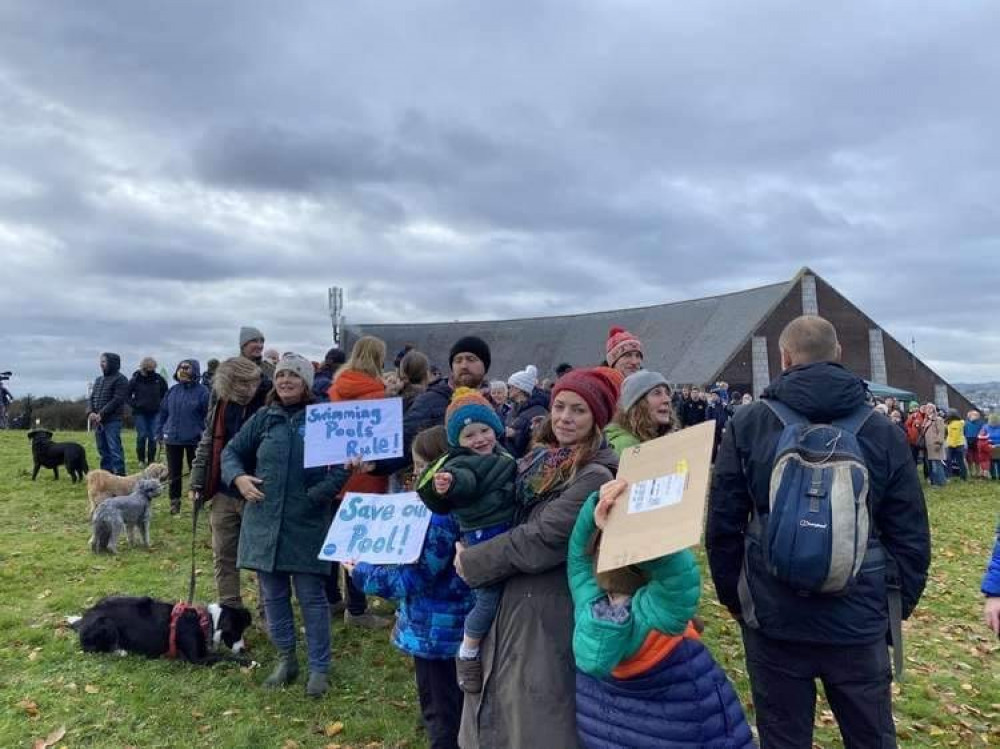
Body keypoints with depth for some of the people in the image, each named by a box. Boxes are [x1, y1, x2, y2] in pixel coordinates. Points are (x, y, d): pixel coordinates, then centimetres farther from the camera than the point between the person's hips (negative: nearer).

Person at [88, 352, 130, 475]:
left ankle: (119, 475, -8)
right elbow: (91, 398, 16)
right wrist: (90, 412, -3)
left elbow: (117, 400, -14)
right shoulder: (99, 380, 20)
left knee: (115, 449, -10)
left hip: (112, 420, -8)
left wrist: (101, 414, -17)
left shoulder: (120, 380, -5)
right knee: (102, 449, 12)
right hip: (97, 421, 8)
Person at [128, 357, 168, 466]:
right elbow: (127, 395, 3)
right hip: (140, 413, -2)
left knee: (153, 437, 2)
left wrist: (161, 404, 6)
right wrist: (134, 404, -6)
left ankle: (151, 459, 11)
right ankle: (141, 460, 9)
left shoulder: (159, 379, 1)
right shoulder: (135, 379, -5)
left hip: (154, 413, 2)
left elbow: (165, 393, 16)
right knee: (142, 436, -3)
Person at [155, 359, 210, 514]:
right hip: (172, 439, 4)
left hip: (194, 439, -4)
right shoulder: (173, 391, 5)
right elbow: (162, 412, 11)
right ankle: (174, 501, 24)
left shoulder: (202, 391, -9)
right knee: (174, 473, 12)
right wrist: (159, 433, 7)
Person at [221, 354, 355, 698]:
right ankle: (286, 659, 32)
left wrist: (318, 494, -17)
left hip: (308, 523, -4)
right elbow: (232, 451, 13)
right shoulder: (264, 418, 5)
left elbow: (343, 466, -5)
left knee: (312, 597, 5)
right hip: (264, 519, 4)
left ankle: (319, 668, 19)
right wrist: (238, 477, -6)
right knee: (273, 595, 14)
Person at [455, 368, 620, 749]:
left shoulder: (595, 476, -19)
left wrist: (471, 562, -11)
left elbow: (540, 541, -23)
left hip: (548, 620, -7)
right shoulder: (542, 461, 5)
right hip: (513, 606, 8)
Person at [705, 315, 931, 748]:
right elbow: (910, 535, 0)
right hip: (859, 621, 1)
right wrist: (900, 606, 14)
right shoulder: (882, 431, -3)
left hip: (772, 619, -1)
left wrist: (734, 598, 9)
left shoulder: (747, 424, -6)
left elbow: (722, 524, -4)